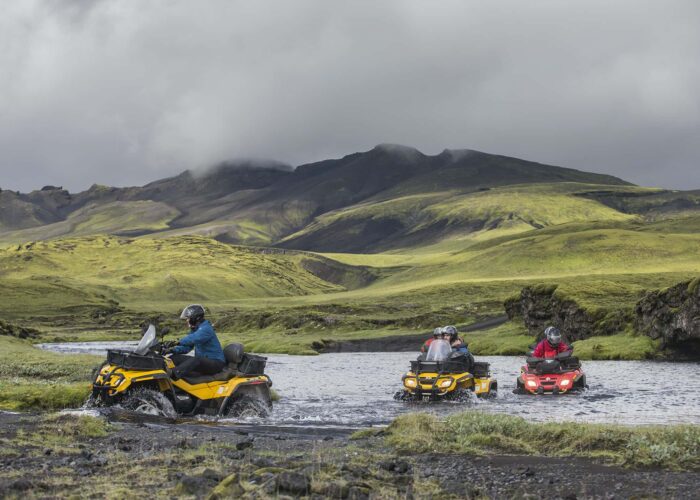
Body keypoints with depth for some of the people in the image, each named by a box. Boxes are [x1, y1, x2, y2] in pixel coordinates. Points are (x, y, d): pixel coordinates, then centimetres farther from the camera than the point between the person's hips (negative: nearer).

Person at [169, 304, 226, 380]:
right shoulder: (194, 330, 15)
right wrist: (173, 350, -1)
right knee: (176, 357, 0)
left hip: (216, 363, -10)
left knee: (196, 360, -39)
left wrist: (178, 342, -44)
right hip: (202, 360, 10)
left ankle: (173, 375, -56)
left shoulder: (206, 328, -15)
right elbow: (187, 347, 15)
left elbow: (194, 338, -35)